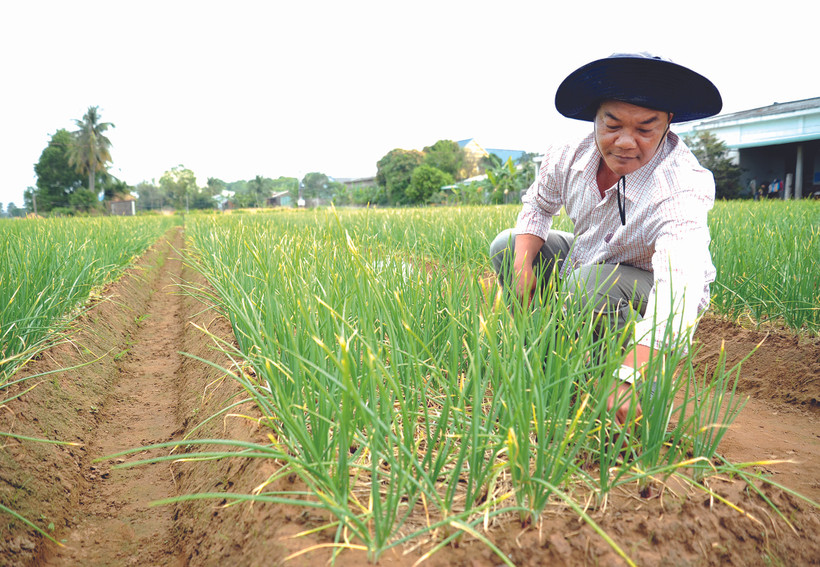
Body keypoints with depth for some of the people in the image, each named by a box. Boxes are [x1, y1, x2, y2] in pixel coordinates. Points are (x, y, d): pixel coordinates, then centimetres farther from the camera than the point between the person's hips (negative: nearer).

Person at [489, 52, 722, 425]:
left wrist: (628, 378, -65)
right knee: (506, 246, 2)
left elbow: (677, 287, -52)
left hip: (651, 291, -6)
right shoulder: (572, 157, -18)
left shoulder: (681, 188, -37)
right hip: (591, 259, 7)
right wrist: (523, 264, -13)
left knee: (591, 280, -37)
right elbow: (538, 204, 4)